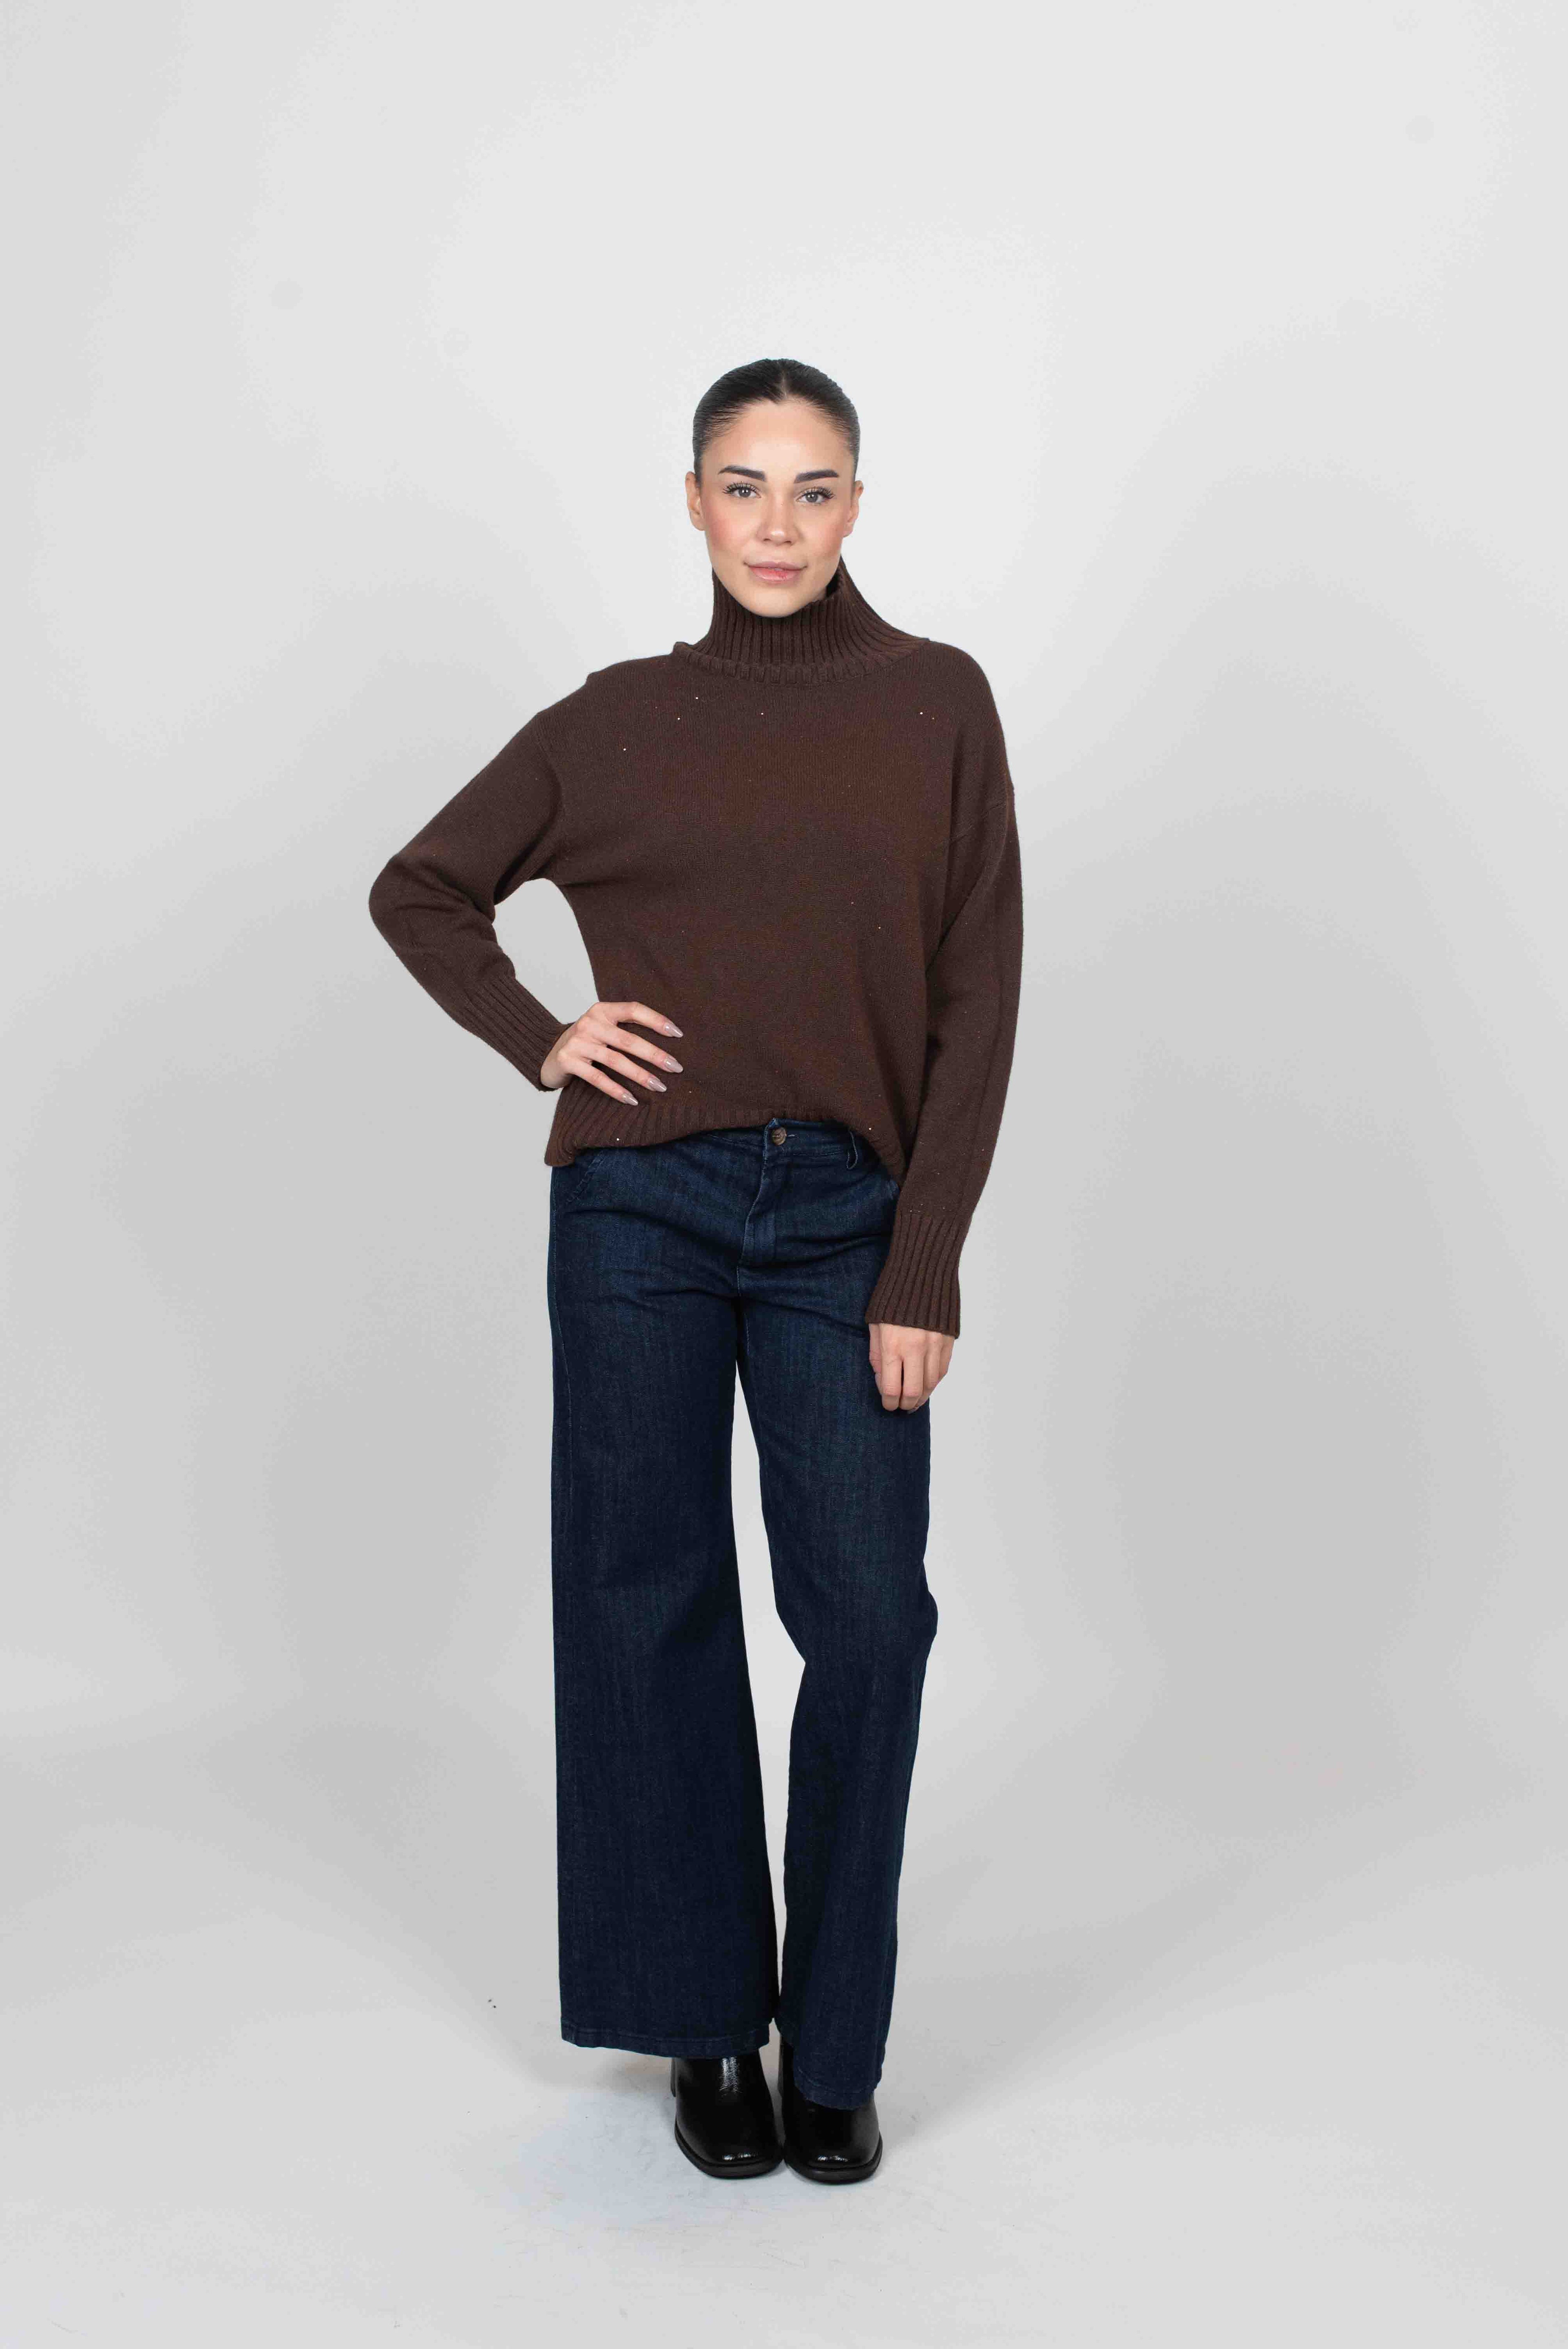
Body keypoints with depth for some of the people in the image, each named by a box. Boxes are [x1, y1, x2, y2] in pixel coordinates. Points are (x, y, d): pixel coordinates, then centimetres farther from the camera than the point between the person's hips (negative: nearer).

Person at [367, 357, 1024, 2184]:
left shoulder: (936, 703, 4)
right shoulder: (619, 720, 6)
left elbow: (976, 1003, -1)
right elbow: (419, 889, 17)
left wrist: (925, 1272, -6)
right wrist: (537, 1041, 1)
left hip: (845, 1223, 0)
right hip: (642, 1209, 1)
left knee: (868, 1620, -3)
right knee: (653, 1605, 6)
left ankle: (833, 2041, 16)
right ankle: (707, 2024, 22)